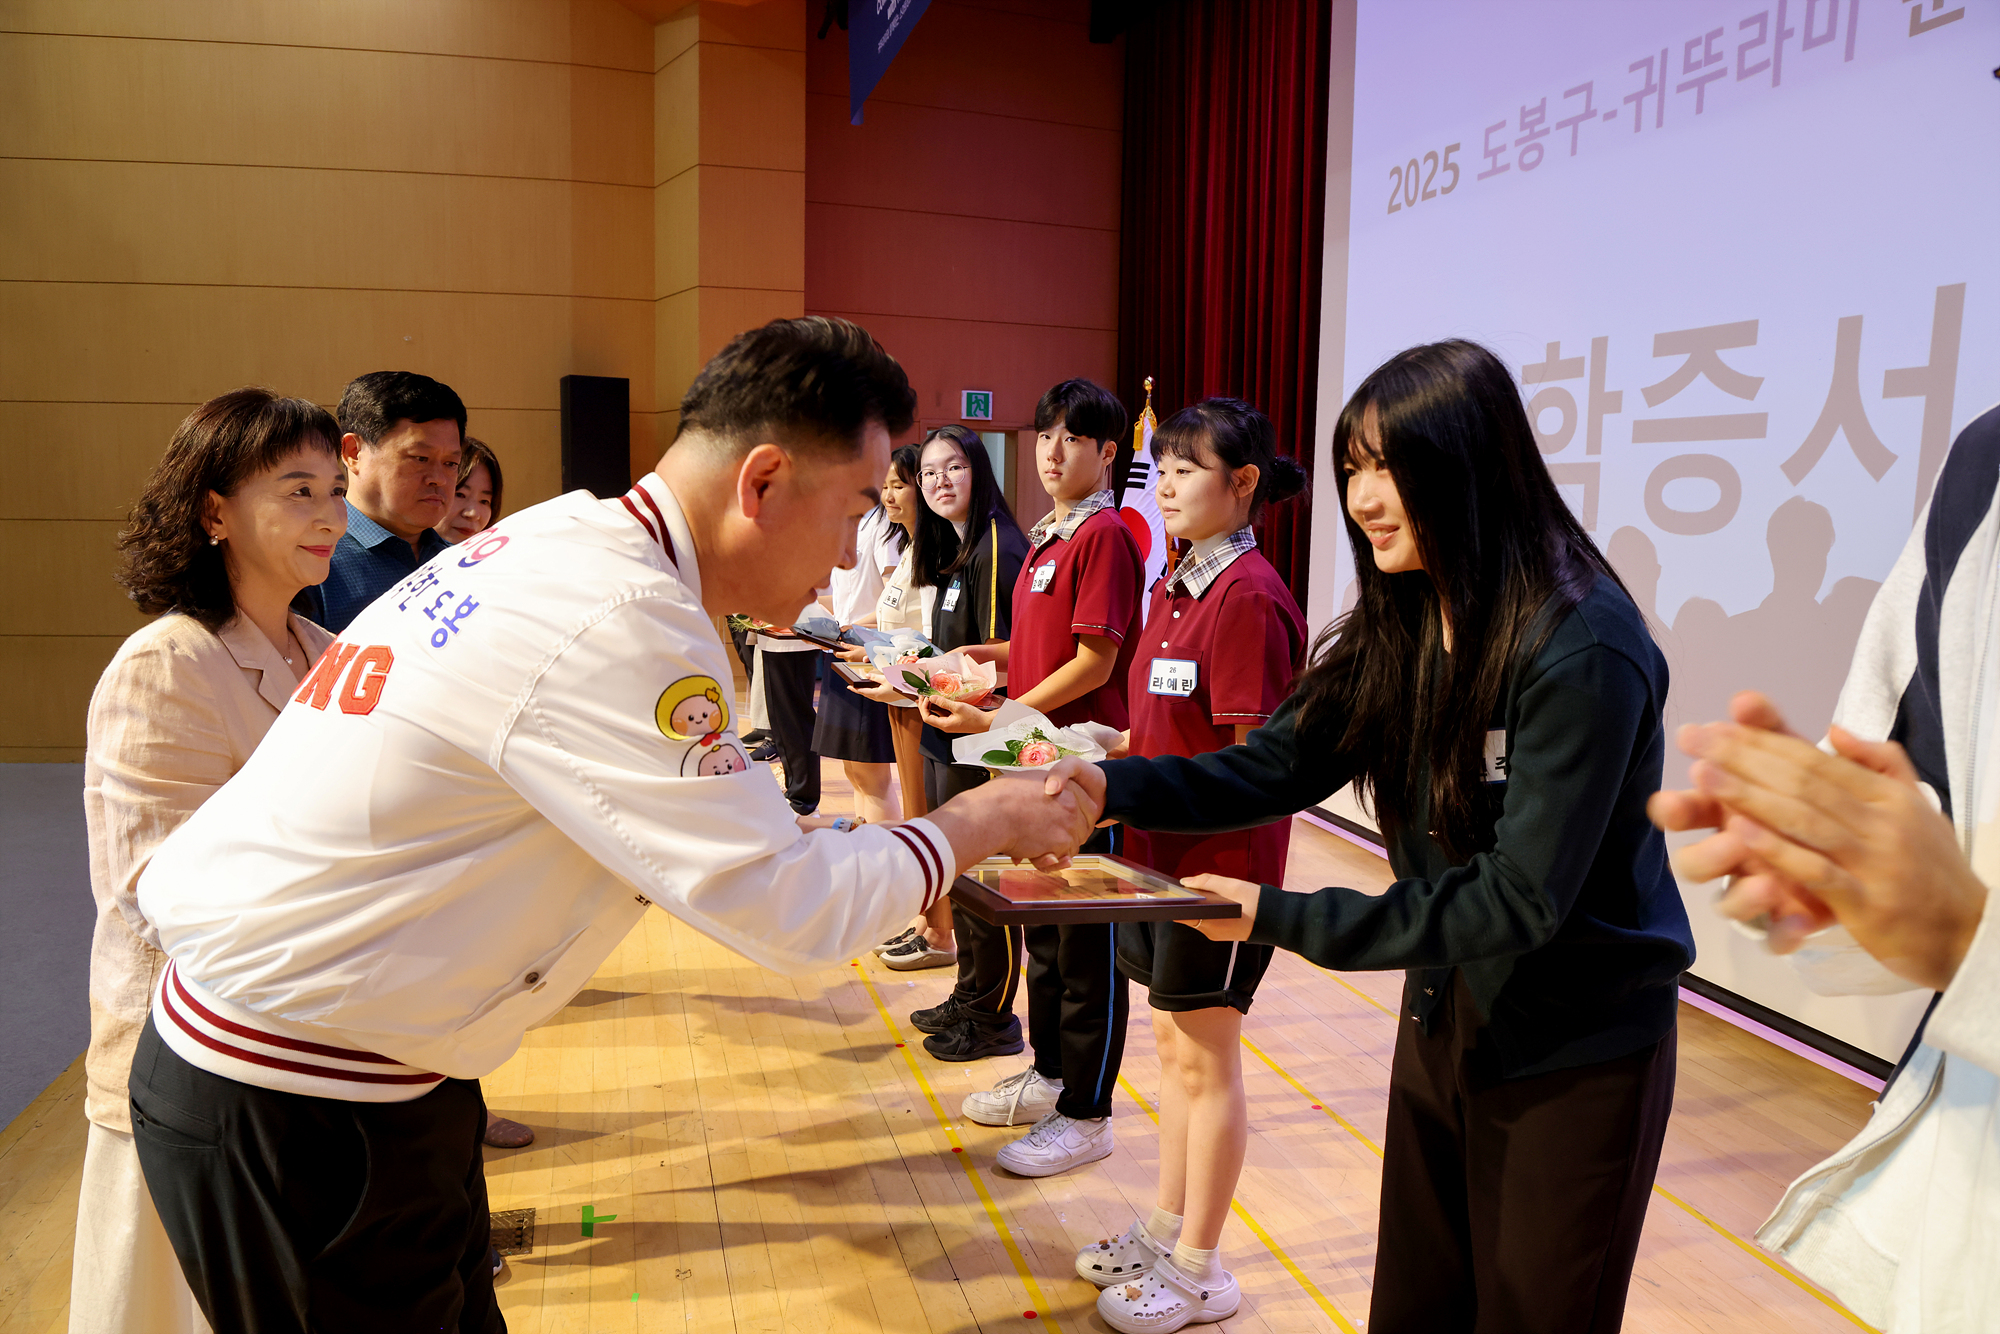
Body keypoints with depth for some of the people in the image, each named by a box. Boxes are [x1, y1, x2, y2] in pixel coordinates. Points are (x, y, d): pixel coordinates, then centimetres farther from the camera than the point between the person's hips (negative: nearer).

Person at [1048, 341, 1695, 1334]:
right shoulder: (1401, 625, -2)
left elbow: (1522, 899, -26)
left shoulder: (1582, 650, -25)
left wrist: (1281, 918, -27)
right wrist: (1114, 785, -22)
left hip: (1573, 1053, -6)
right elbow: (1276, 763, -6)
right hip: (1443, 1016, 7)